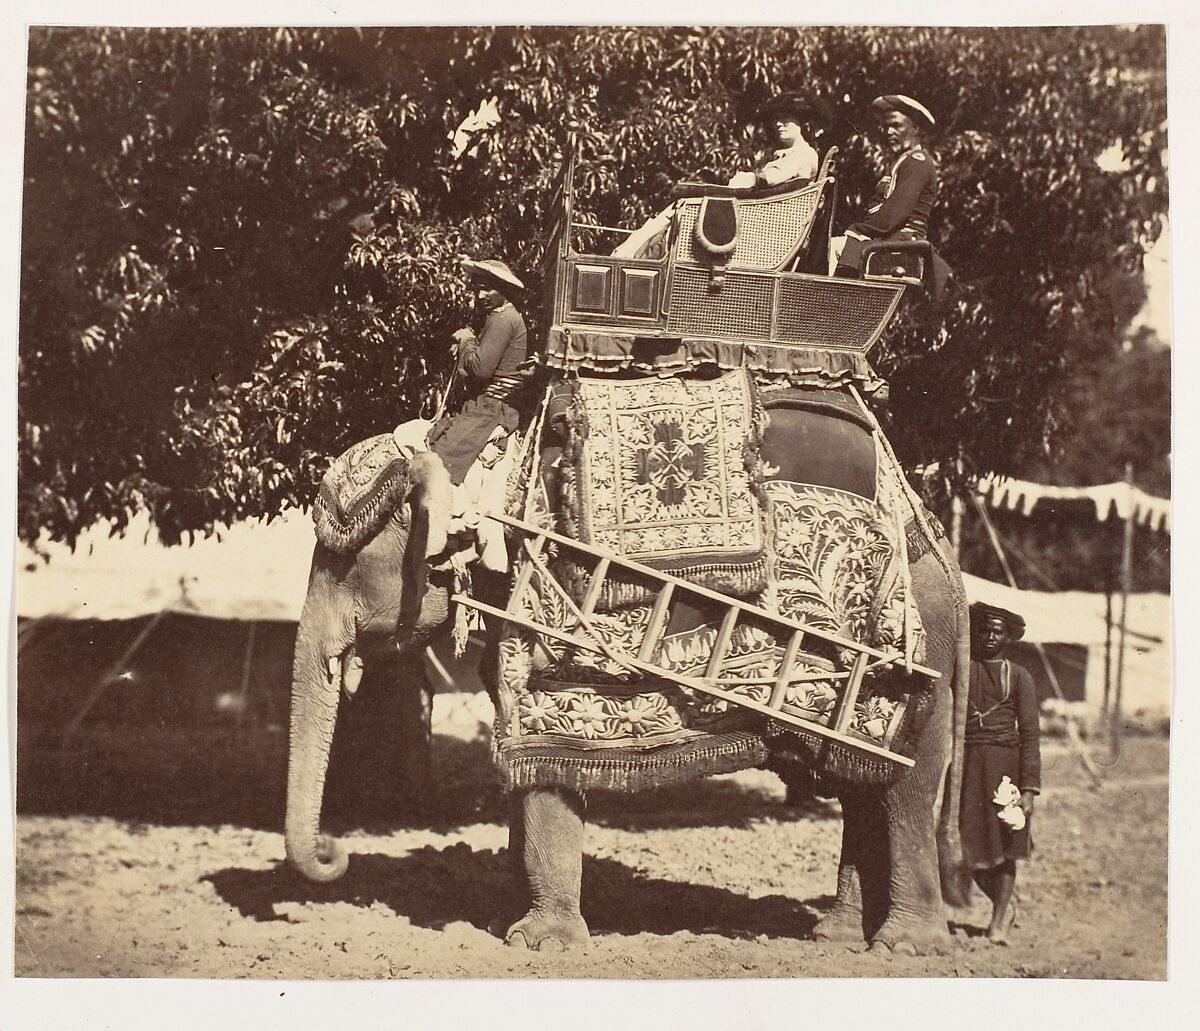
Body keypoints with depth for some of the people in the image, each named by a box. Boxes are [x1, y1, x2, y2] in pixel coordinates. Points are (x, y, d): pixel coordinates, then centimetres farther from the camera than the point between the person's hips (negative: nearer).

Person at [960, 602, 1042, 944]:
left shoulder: (1019, 677, 3)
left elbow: (1029, 735, -1)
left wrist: (1029, 789, -8)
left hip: (1006, 764, -2)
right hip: (968, 764, 2)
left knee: (1004, 846, 1)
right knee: (974, 847, 4)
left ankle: (999, 922, 13)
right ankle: (1005, 905, 28)